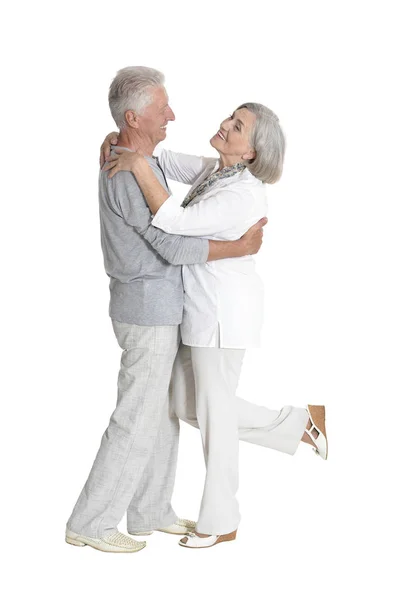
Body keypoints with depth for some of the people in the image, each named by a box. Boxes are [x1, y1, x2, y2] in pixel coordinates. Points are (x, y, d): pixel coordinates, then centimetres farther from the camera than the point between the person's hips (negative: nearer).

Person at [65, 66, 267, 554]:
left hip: (153, 306, 10)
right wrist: (240, 248, -13)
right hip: (150, 312, -10)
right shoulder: (130, 175, -23)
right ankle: (90, 523, 9)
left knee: (163, 412, 17)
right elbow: (173, 247, -22)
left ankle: (149, 510, 28)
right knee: (137, 421, -2)